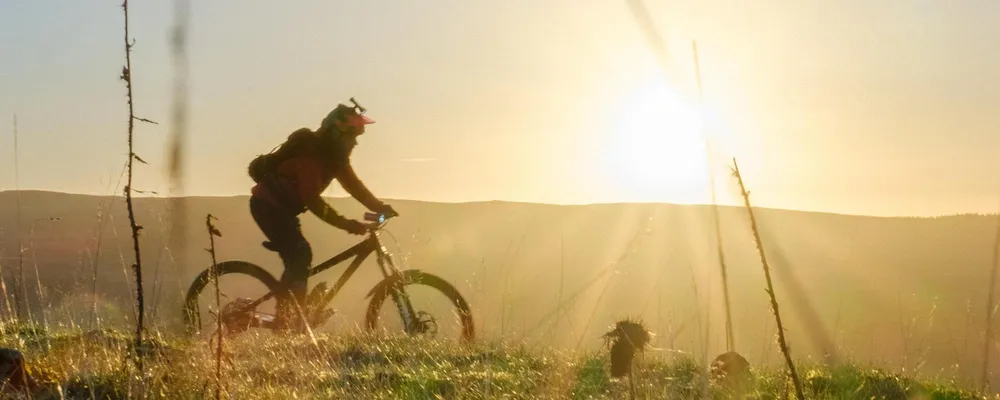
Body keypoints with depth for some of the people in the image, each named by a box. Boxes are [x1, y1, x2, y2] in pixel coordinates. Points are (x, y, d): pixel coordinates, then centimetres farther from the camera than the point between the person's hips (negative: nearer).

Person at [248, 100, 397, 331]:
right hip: (267, 205, -10)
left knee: (298, 258, 8)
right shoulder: (309, 154, -27)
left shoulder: (334, 154, 2)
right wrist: (345, 224, -36)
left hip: (282, 206, 10)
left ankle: (287, 317, 16)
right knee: (300, 256, -17)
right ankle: (287, 321, -15)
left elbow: (353, 185, 0)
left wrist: (380, 208, -14)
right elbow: (313, 201, -33)